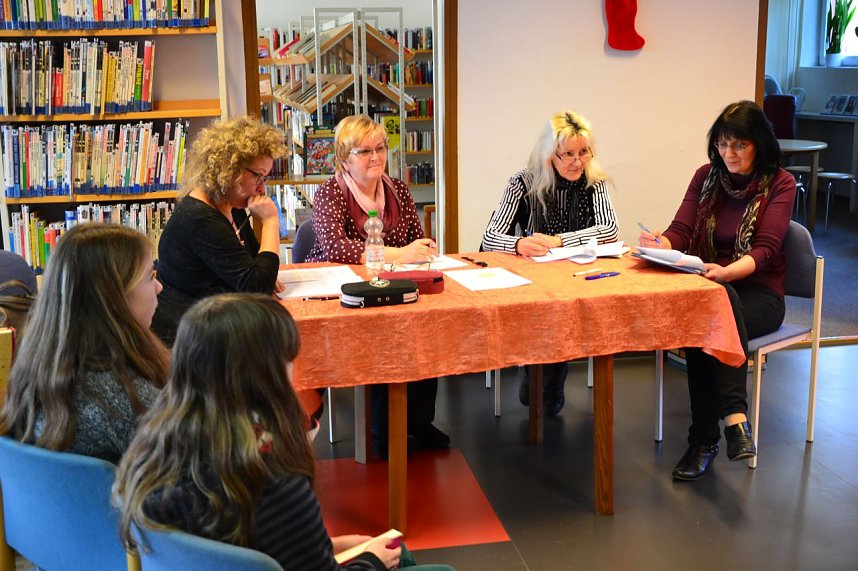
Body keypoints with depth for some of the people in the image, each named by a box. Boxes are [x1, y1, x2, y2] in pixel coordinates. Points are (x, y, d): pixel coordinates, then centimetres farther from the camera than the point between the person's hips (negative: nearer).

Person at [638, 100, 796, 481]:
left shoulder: (780, 184, 0)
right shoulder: (706, 177, 10)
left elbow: (765, 250, -12)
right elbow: (680, 232, 2)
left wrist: (726, 272, -34)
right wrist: (660, 243, -24)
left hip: (757, 293, -2)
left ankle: (705, 438, -38)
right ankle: (734, 416, -40)